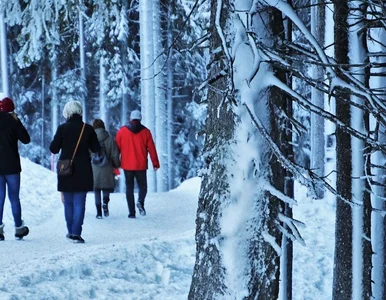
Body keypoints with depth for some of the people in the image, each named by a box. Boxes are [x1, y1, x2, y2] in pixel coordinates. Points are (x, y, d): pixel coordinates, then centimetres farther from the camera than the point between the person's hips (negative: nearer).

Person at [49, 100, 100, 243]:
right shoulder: (88, 129, -4)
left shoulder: (62, 128, -7)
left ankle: (71, 231, 20)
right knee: (79, 202, 1)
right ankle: (76, 233, -8)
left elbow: (54, 149, -3)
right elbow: (96, 148, 3)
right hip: (83, 171, 0)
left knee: (68, 202, 14)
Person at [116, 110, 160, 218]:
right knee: (142, 186, 13)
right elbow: (151, 149, 1)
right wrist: (155, 164, 7)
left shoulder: (122, 131, 1)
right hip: (141, 165, -1)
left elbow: (117, 148, 3)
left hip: (127, 165, 1)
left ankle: (132, 212, 1)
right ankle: (140, 202, -17)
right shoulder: (145, 132, 0)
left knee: (129, 188, 8)